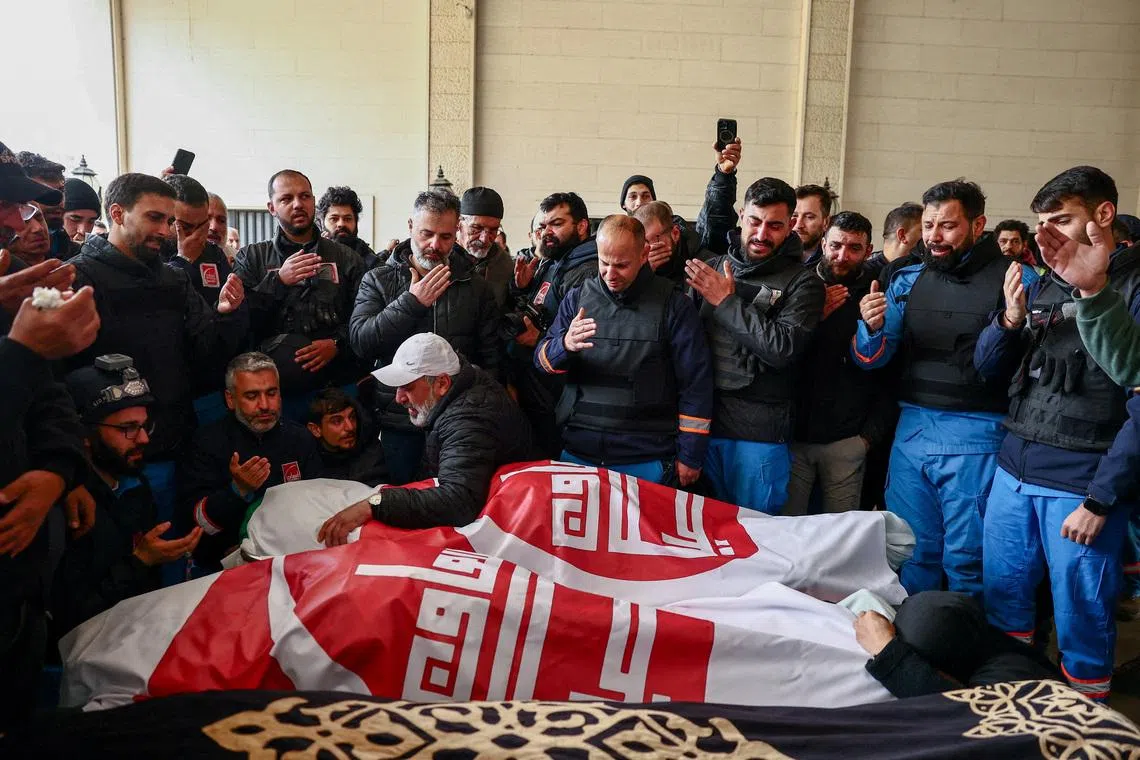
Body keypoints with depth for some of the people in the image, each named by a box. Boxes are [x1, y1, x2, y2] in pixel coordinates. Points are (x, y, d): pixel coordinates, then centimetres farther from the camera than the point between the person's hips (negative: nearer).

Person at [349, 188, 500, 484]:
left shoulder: (476, 288, 7)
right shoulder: (378, 280, 5)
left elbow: (491, 359, 9)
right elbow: (360, 342, -8)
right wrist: (412, 302, -12)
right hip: (399, 421, 0)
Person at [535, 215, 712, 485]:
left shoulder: (673, 304, -4)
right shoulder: (577, 298, 5)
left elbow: (696, 384, -2)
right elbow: (543, 360, 4)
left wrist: (690, 456, -3)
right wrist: (565, 345, -19)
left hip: (646, 460, -3)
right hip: (578, 452, 3)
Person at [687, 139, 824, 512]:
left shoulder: (802, 283, -4)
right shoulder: (716, 265, 10)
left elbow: (785, 348, -18)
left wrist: (727, 301, -14)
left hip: (760, 436, -4)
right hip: (704, 422, 4)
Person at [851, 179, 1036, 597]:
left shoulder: (1015, 280, -5)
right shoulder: (907, 280, 7)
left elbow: (992, 368, -11)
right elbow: (870, 359, 2)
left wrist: (1009, 324, -30)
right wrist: (871, 328, -20)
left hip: (975, 439, -4)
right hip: (911, 429, 4)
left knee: (967, 563, 6)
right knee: (911, 554, 14)